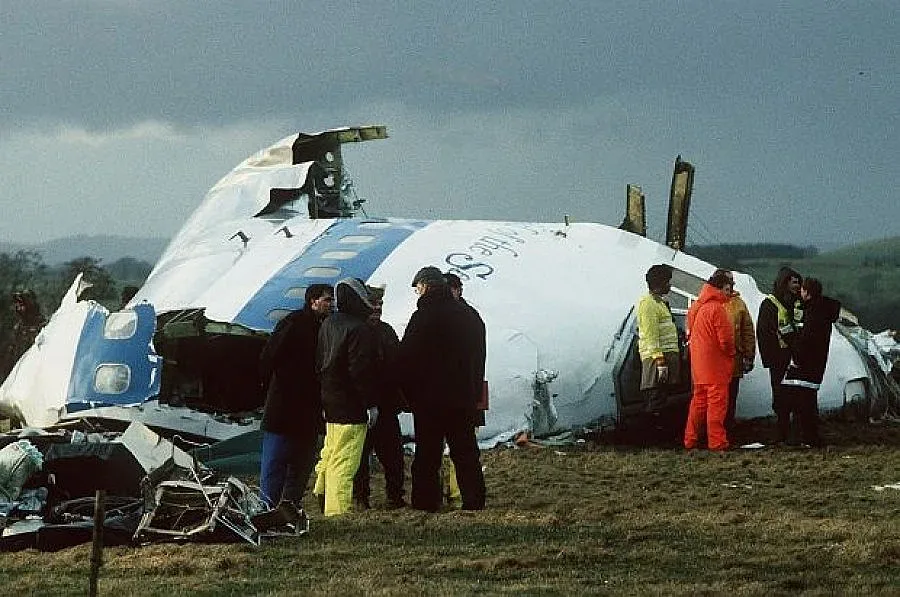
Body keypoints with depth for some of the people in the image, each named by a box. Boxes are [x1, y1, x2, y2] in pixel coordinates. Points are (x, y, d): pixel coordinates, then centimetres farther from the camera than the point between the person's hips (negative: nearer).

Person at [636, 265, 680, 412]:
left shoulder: (660, 302, 23)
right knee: (656, 402, -12)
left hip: (666, 357, 10)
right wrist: (660, 361, -23)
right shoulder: (648, 303, -10)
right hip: (657, 357, -10)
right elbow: (651, 335, -18)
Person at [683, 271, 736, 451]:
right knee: (717, 403, -4)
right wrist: (731, 352, 3)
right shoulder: (716, 308, -16)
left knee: (698, 401, 14)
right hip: (716, 364, -8)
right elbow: (725, 339, -17)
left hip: (698, 365, 8)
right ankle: (717, 442, -4)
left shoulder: (695, 308, 10)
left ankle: (690, 440, 17)